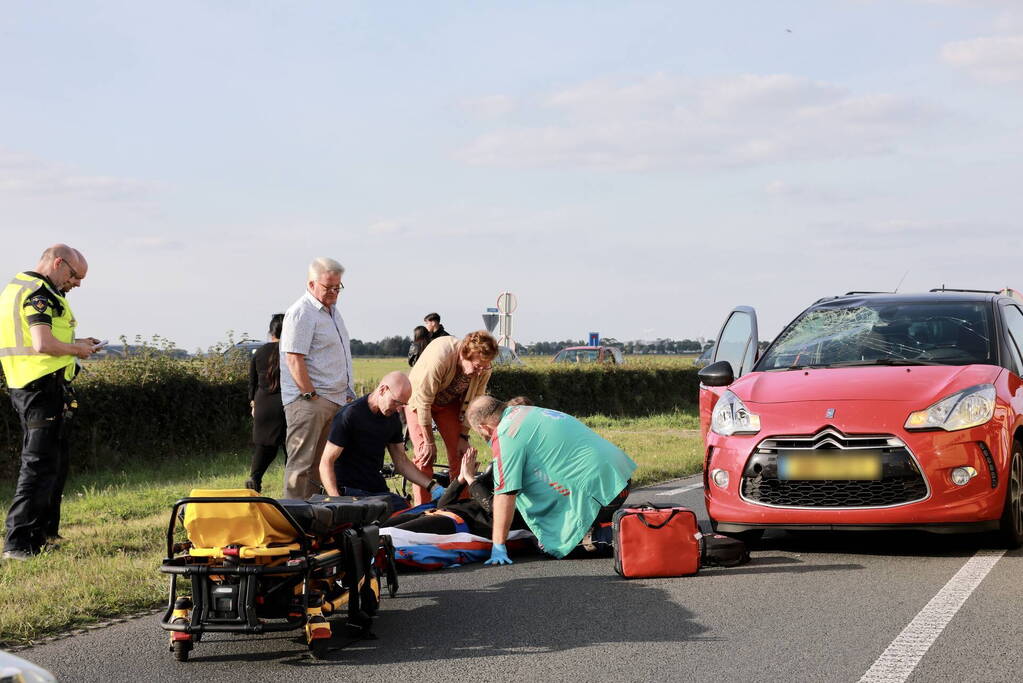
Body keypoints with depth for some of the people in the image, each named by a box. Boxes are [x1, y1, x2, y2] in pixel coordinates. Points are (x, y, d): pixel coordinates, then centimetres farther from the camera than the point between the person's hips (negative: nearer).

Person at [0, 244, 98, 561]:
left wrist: (74, 344, 15)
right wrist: (77, 349, -8)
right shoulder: (39, 293, -14)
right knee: (40, 464, -9)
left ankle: (39, 537, 23)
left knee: (46, 463, 17)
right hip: (44, 385, -10)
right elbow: (43, 344, -25)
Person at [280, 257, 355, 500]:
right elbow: (294, 359, -18)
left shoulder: (332, 310, 19)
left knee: (323, 462, 10)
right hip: (308, 401, -9)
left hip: (335, 400, 9)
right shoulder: (301, 313, -12)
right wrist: (310, 395, -19)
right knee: (302, 462, -9)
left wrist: (348, 393, 21)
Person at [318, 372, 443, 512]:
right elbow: (326, 463, -12)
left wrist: (432, 486, 6)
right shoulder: (351, 415, -10)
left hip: (378, 490, 6)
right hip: (349, 491, -6)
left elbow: (401, 462, 20)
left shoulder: (393, 418, 12)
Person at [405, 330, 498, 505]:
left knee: (459, 453, -6)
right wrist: (429, 442, -24)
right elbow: (424, 402, -32)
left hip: (449, 402, 4)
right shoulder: (438, 357, -41)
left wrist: (464, 436, -8)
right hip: (419, 399, -4)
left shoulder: (484, 370, -25)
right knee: (425, 455, -14)